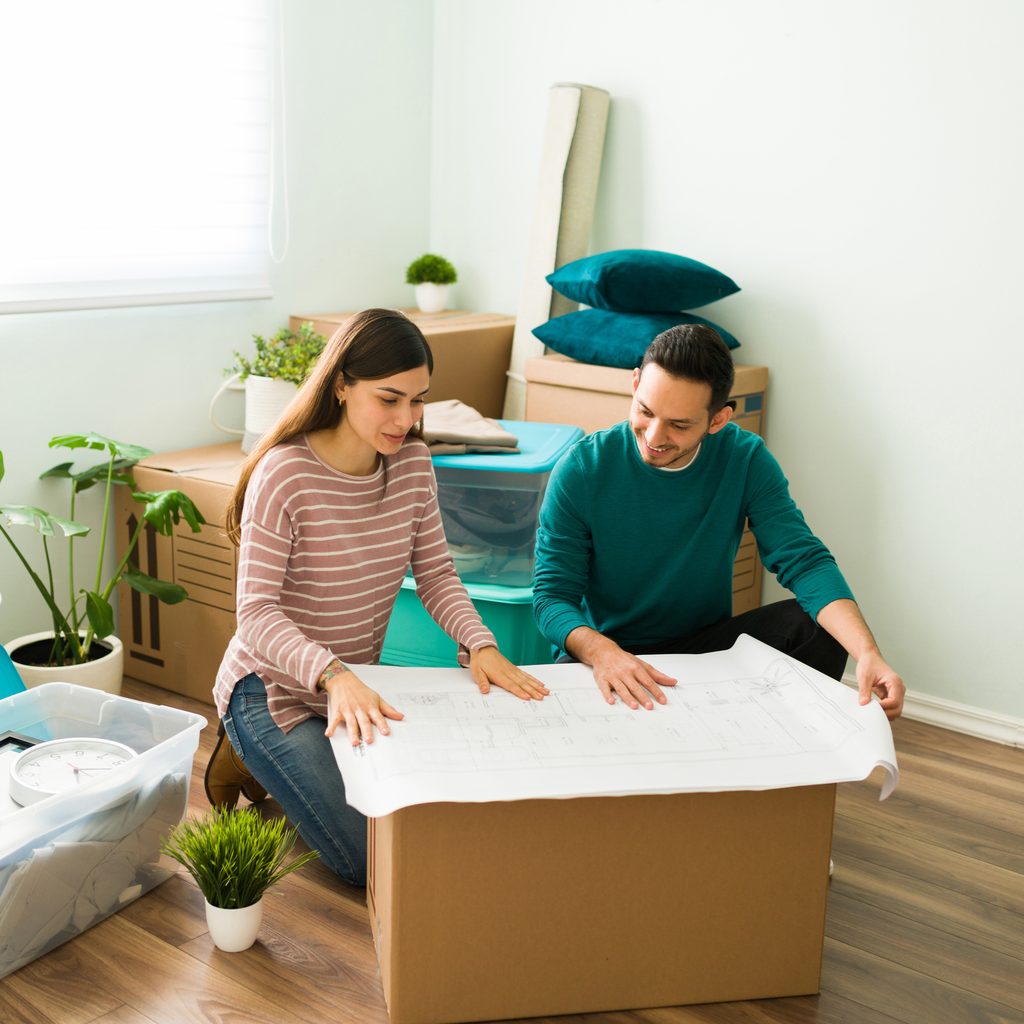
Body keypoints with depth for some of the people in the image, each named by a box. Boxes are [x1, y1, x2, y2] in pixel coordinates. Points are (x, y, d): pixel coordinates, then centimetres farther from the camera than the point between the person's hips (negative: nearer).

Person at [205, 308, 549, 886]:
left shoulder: (413, 463, -3)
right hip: (274, 689, -6)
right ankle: (254, 761, 11)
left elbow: (436, 573, -3)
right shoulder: (285, 475, -23)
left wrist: (480, 643, -22)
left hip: (356, 686, 7)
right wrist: (332, 676, -43)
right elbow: (258, 613, -26)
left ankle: (278, 767, 21)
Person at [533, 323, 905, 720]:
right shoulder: (581, 470, -15)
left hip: (709, 643, 3)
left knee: (813, 625, -22)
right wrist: (602, 652, -39)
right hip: (606, 647, -2)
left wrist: (868, 653, -35)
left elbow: (805, 560, -17)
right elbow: (553, 595, -16)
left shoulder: (745, 461, -9)